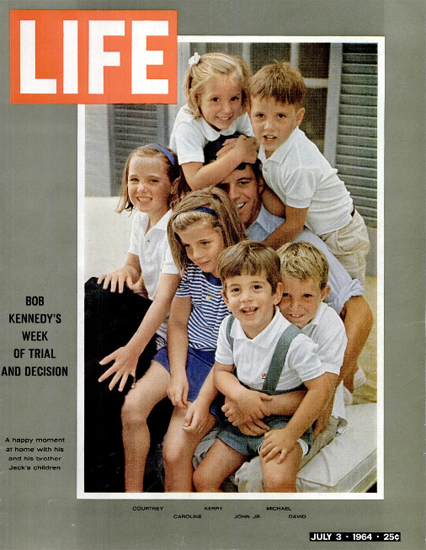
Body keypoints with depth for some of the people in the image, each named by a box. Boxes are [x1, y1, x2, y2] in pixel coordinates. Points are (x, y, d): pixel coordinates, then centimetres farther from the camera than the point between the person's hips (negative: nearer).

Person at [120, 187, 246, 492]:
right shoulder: (192, 270, 3)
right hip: (182, 353, 6)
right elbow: (177, 322, 11)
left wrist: (203, 401, -18)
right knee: (132, 407, -16)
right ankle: (132, 493, 1)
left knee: (175, 452, -17)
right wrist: (177, 375, -4)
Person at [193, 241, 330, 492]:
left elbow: (320, 389, -19)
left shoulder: (294, 342, -25)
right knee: (203, 478, 1)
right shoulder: (229, 328, -7)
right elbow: (221, 370, 5)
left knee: (278, 481, -30)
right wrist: (240, 394, -17)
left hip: (284, 419, -6)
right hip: (243, 417, 6)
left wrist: (290, 434, -19)